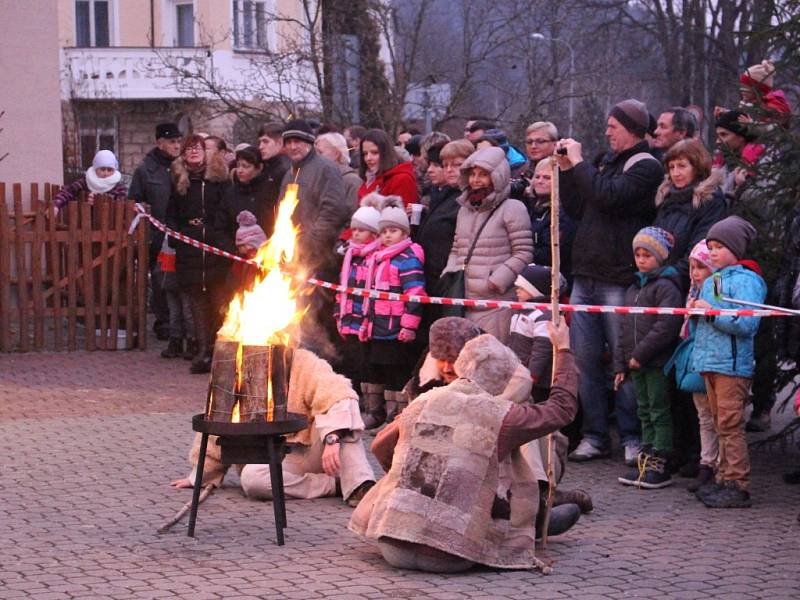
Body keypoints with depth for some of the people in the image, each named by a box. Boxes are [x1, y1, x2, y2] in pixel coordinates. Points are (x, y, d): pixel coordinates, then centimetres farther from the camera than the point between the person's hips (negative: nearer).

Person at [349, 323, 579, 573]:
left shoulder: (422, 403, 7)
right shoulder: (500, 415, -4)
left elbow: (380, 448, 25)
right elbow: (563, 407, 12)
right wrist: (563, 350, 26)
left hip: (392, 549, 4)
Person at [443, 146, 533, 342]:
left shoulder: (512, 208, -1)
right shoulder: (465, 210, 21)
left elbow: (523, 253, -7)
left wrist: (496, 281, -14)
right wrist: (449, 274, 7)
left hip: (496, 302, -6)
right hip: (463, 299, 6)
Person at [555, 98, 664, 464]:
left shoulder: (646, 166, -5)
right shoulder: (605, 163, 20)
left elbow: (608, 195, -21)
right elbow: (576, 210, 20)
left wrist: (579, 163, -10)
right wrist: (567, 170, 10)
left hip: (619, 281, -8)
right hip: (585, 277, 8)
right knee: (586, 360, 6)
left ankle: (632, 437, 5)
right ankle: (595, 436, 13)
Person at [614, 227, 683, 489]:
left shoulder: (666, 286, -9)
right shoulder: (633, 289, 18)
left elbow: (667, 326, -20)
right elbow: (625, 328, 20)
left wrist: (640, 354, -18)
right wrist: (620, 364, 14)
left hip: (658, 362, -8)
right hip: (637, 364, 8)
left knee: (660, 413, -3)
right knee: (645, 414, 13)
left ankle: (659, 465, 0)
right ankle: (645, 462, 19)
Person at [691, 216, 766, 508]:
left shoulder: (746, 280, -8)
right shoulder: (710, 281, 18)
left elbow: (747, 324, -18)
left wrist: (713, 312, -19)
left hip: (732, 365, -9)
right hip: (709, 363, 9)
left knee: (730, 425, -10)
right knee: (721, 425, 13)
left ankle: (738, 485, -9)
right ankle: (724, 479, 19)